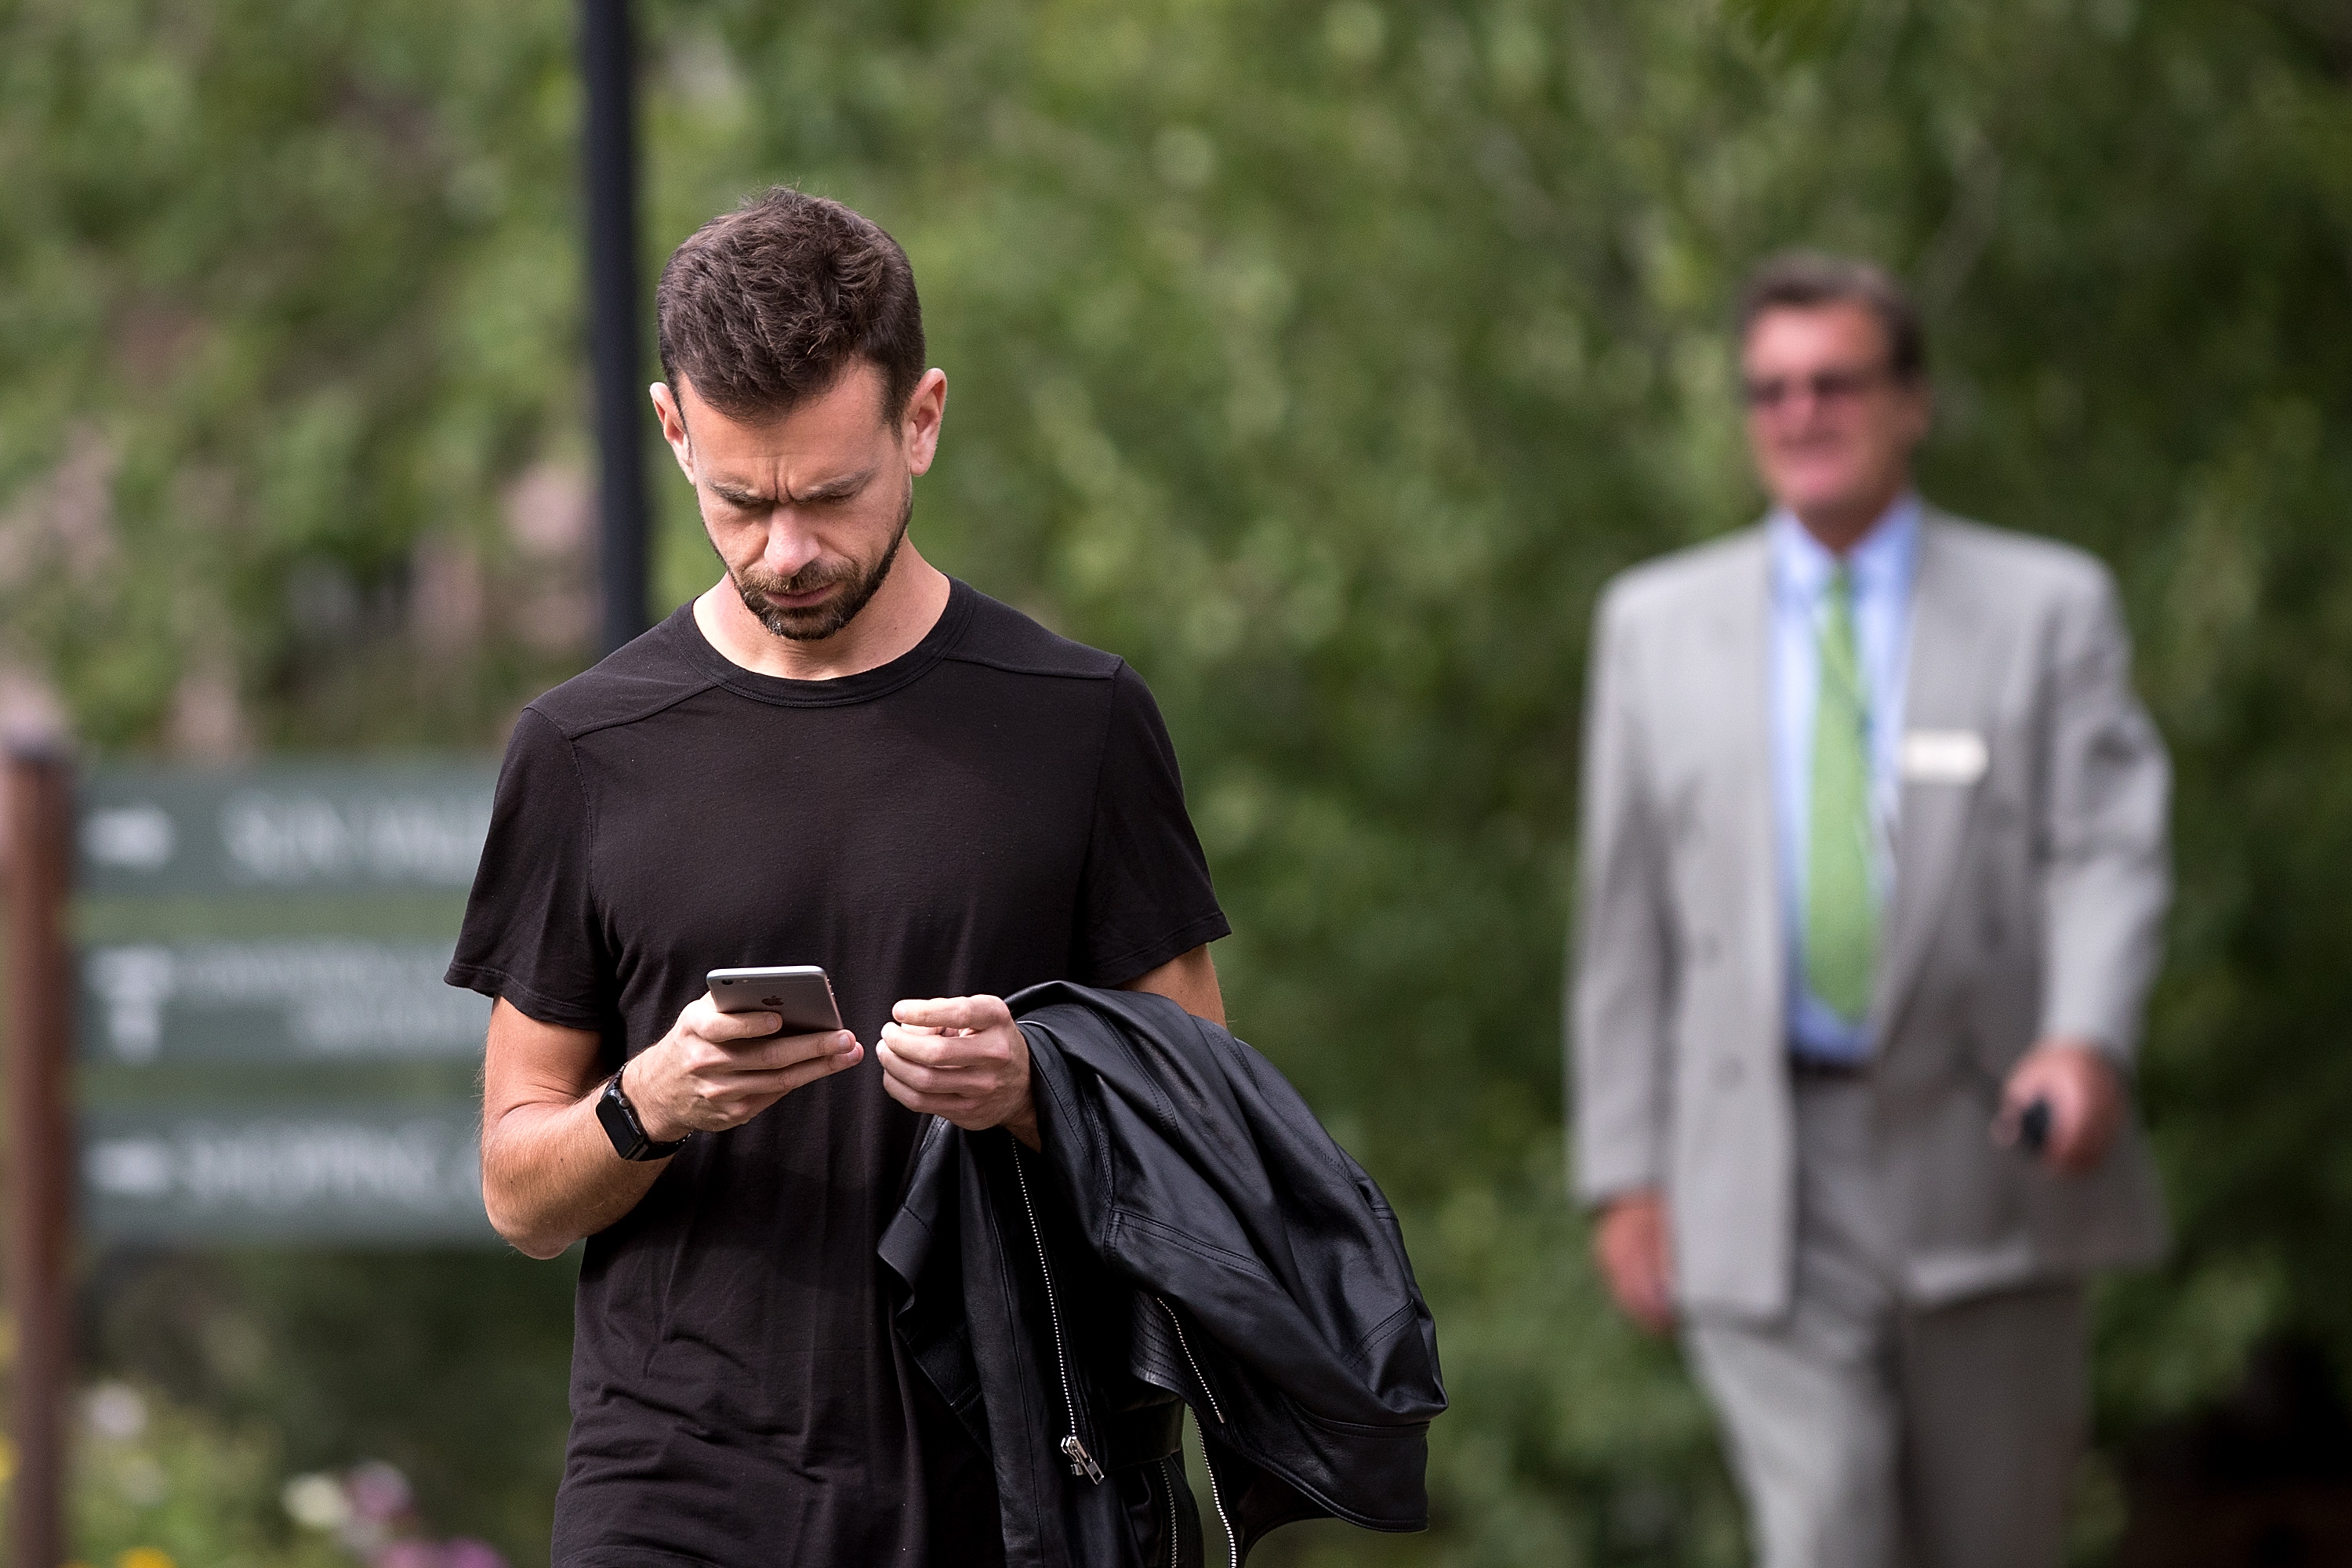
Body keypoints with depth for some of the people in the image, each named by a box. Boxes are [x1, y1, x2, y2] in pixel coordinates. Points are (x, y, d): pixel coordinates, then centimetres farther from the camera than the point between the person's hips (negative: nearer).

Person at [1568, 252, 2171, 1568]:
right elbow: (1626, 916, 11)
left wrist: (2089, 1041, -24)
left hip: (1987, 1165, 0)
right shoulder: (1658, 624, 12)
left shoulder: (2049, 607, 6)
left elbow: (2112, 854, -4)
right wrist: (1626, 1170, 5)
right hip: (1765, 1188, 0)